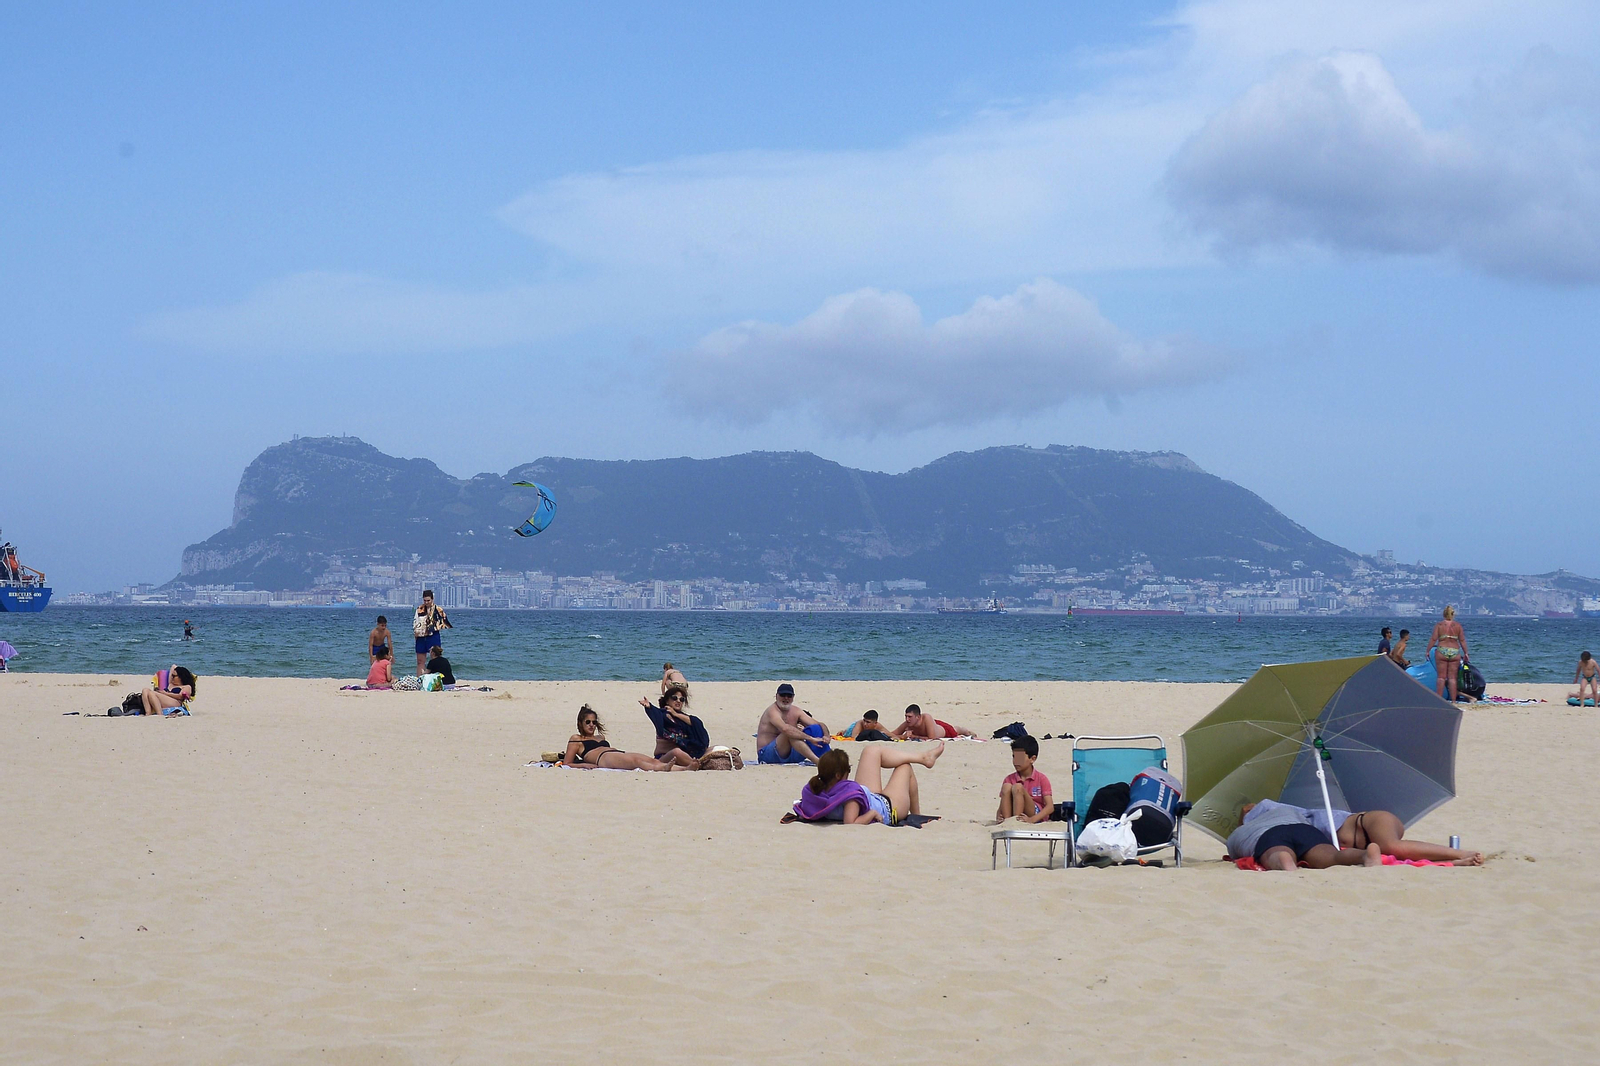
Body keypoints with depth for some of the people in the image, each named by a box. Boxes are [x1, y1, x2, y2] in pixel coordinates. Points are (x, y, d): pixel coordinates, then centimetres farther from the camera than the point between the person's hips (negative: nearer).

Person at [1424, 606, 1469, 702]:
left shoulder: (1439, 625, 1)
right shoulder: (1457, 625, 4)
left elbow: (1433, 639, -2)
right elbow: (1462, 640, 5)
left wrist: (1428, 651, 5)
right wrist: (1465, 653, 12)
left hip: (1442, 651, -1)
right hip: (1455, 652, 1)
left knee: (1441, 677, 2)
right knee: (1452, 678, 4)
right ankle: (1453, 700, 3)